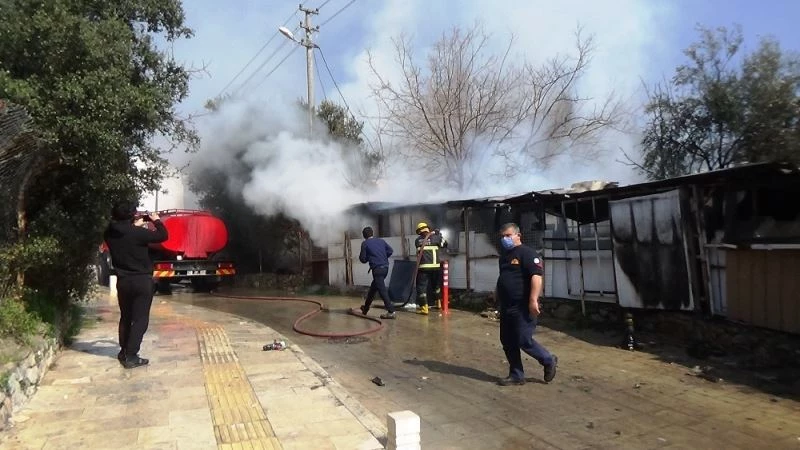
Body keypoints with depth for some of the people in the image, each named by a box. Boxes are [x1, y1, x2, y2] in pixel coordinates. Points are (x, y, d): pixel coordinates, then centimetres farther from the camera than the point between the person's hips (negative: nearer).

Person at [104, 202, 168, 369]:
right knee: (140, 319, 1)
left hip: (122, 281, 6)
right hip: (142, 281, -6)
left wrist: (135, 226, 21)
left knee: (125, 317, 20)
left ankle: (124, 351, 31)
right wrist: (156, 220, 7)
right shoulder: (138, 233, -19)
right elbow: (162, 236, -8)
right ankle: (131, 357, -1)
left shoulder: (110, 233, -1)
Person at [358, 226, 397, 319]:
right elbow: (390, 251, 9)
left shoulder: (365, 243, -1)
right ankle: (366, 308, 37)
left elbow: (363, 259, 0)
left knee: (382, 290, -8)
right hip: (385, 267, 7)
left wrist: (360, 257, 22)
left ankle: (391, 312, -15)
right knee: (373, 287, 22)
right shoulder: (381, 241, 13)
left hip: (377, 268, -7)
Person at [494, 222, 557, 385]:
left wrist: (533, 300, -28)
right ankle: (516, 375, 20)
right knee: (507, 342, 9)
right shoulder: (504, 256, 17)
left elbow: (537, 276, -21)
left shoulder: (527, 253, -11)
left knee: (524, 341, -7)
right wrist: (497, 295, 25)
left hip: (522, 307, -9)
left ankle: (549, 361, 17)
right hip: (506, 307, 9)